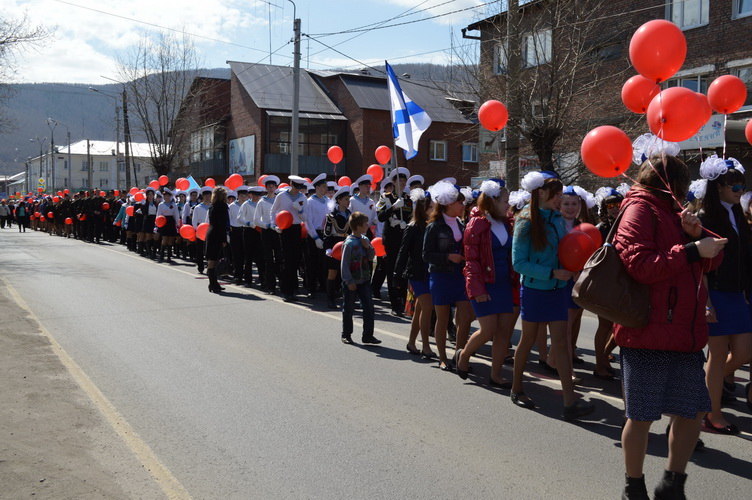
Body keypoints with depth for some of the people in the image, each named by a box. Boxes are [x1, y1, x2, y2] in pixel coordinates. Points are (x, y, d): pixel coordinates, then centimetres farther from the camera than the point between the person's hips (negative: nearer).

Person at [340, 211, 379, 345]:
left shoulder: (365, 240, 4)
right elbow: (344, 264, -16)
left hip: (364, 280, 6)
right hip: (351, 282, -6)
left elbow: (372, 257, 9)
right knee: (349, 309, 8)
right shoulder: (349, 243, -17)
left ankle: (368, 335, 7)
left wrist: (368, 247, -9)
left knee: (369, 306, 1)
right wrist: (349, 281, -17)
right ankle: (346, 335, 22)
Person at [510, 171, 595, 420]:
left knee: (561, 342, 0)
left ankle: (570, 402, -2)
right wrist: (553, 273, -21)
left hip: (557, 290, 4)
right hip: (534, 289, -4)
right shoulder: (526, 222, -12)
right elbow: (519, 263, -16)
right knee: (528, 340, 9)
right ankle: (517, 389, 27)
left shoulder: (558, 218, 4)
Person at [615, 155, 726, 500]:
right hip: (648, 333, -9)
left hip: (685, 334, 9)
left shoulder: (673, 212, 21)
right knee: (642, 416, 1)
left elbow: (710, 262, 19)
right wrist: (692, 250, -20)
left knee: (693, 410, 13)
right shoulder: (640, 210, -7)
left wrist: (698, 234, 0)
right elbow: (640, 265, -21)